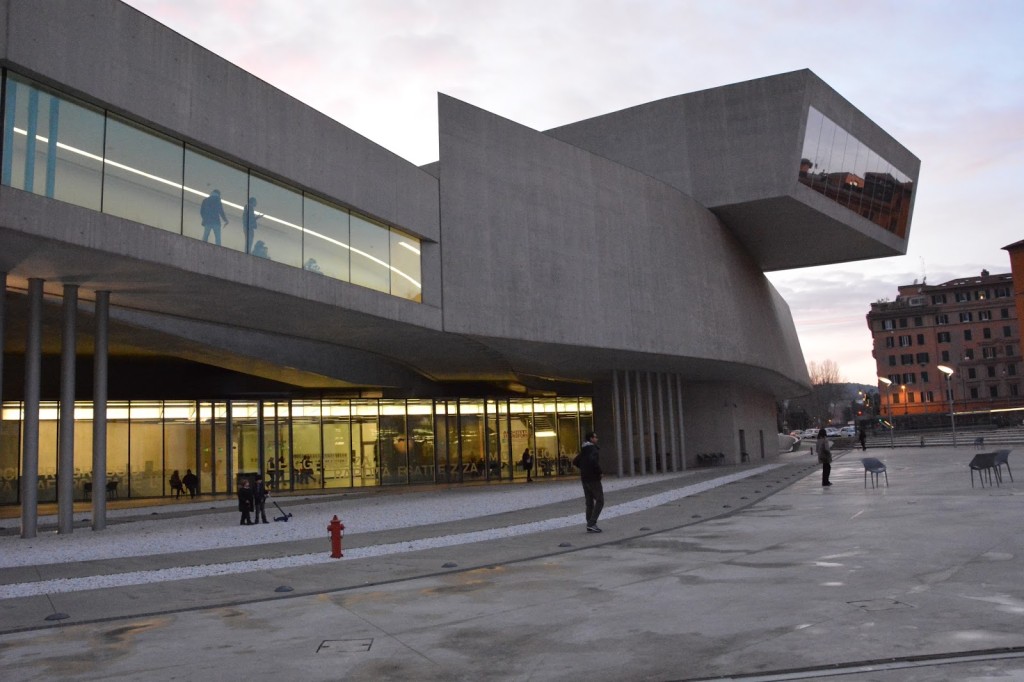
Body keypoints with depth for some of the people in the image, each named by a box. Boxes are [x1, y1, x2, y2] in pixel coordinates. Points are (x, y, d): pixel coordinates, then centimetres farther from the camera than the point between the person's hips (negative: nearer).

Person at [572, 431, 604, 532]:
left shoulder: (583, 451, 14)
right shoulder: (594, 449, -14)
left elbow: (575, 462, 19)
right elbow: (593, 460, -33)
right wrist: (599, 471, -18)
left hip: (584, 479, 8)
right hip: (593, 479, -8)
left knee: (589, 503, 11)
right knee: (599, 501, -3)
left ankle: (590, 525, 11)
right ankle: (591, 523, -11)